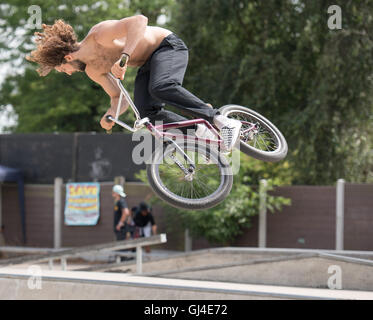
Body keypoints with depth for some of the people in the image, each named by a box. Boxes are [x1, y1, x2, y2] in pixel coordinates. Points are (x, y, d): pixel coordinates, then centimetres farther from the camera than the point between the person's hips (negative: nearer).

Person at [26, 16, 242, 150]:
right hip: (147, 64, 8)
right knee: (147, 113, -16)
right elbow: (118, 97, 6)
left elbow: (140, 20, -37)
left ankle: (222, 121, -33)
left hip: (168, 46, -8)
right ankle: (200, 131, -9)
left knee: (161, 88, -36)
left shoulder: (100, 34, -25)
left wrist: (124, 56, -48)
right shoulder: (92, 70, 1)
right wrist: (110, 115, -17)